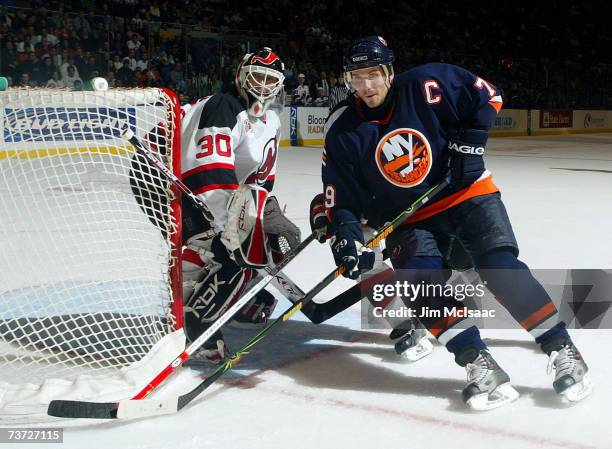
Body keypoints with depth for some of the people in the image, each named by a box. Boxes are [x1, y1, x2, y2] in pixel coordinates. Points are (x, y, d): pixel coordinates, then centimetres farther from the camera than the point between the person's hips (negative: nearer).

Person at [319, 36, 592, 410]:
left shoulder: (424, 86, -13)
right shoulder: (342, 132, -6)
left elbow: (487, 96, -2)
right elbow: (342, 200, -5)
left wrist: (469, 142, -10)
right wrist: (346, 238, -20)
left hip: (466, 192, -2)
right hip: (409, 220, 2)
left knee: (499, 264, -20)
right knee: (421, 277, -24)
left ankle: (563, 350, -11)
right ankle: (479, 364, -22)